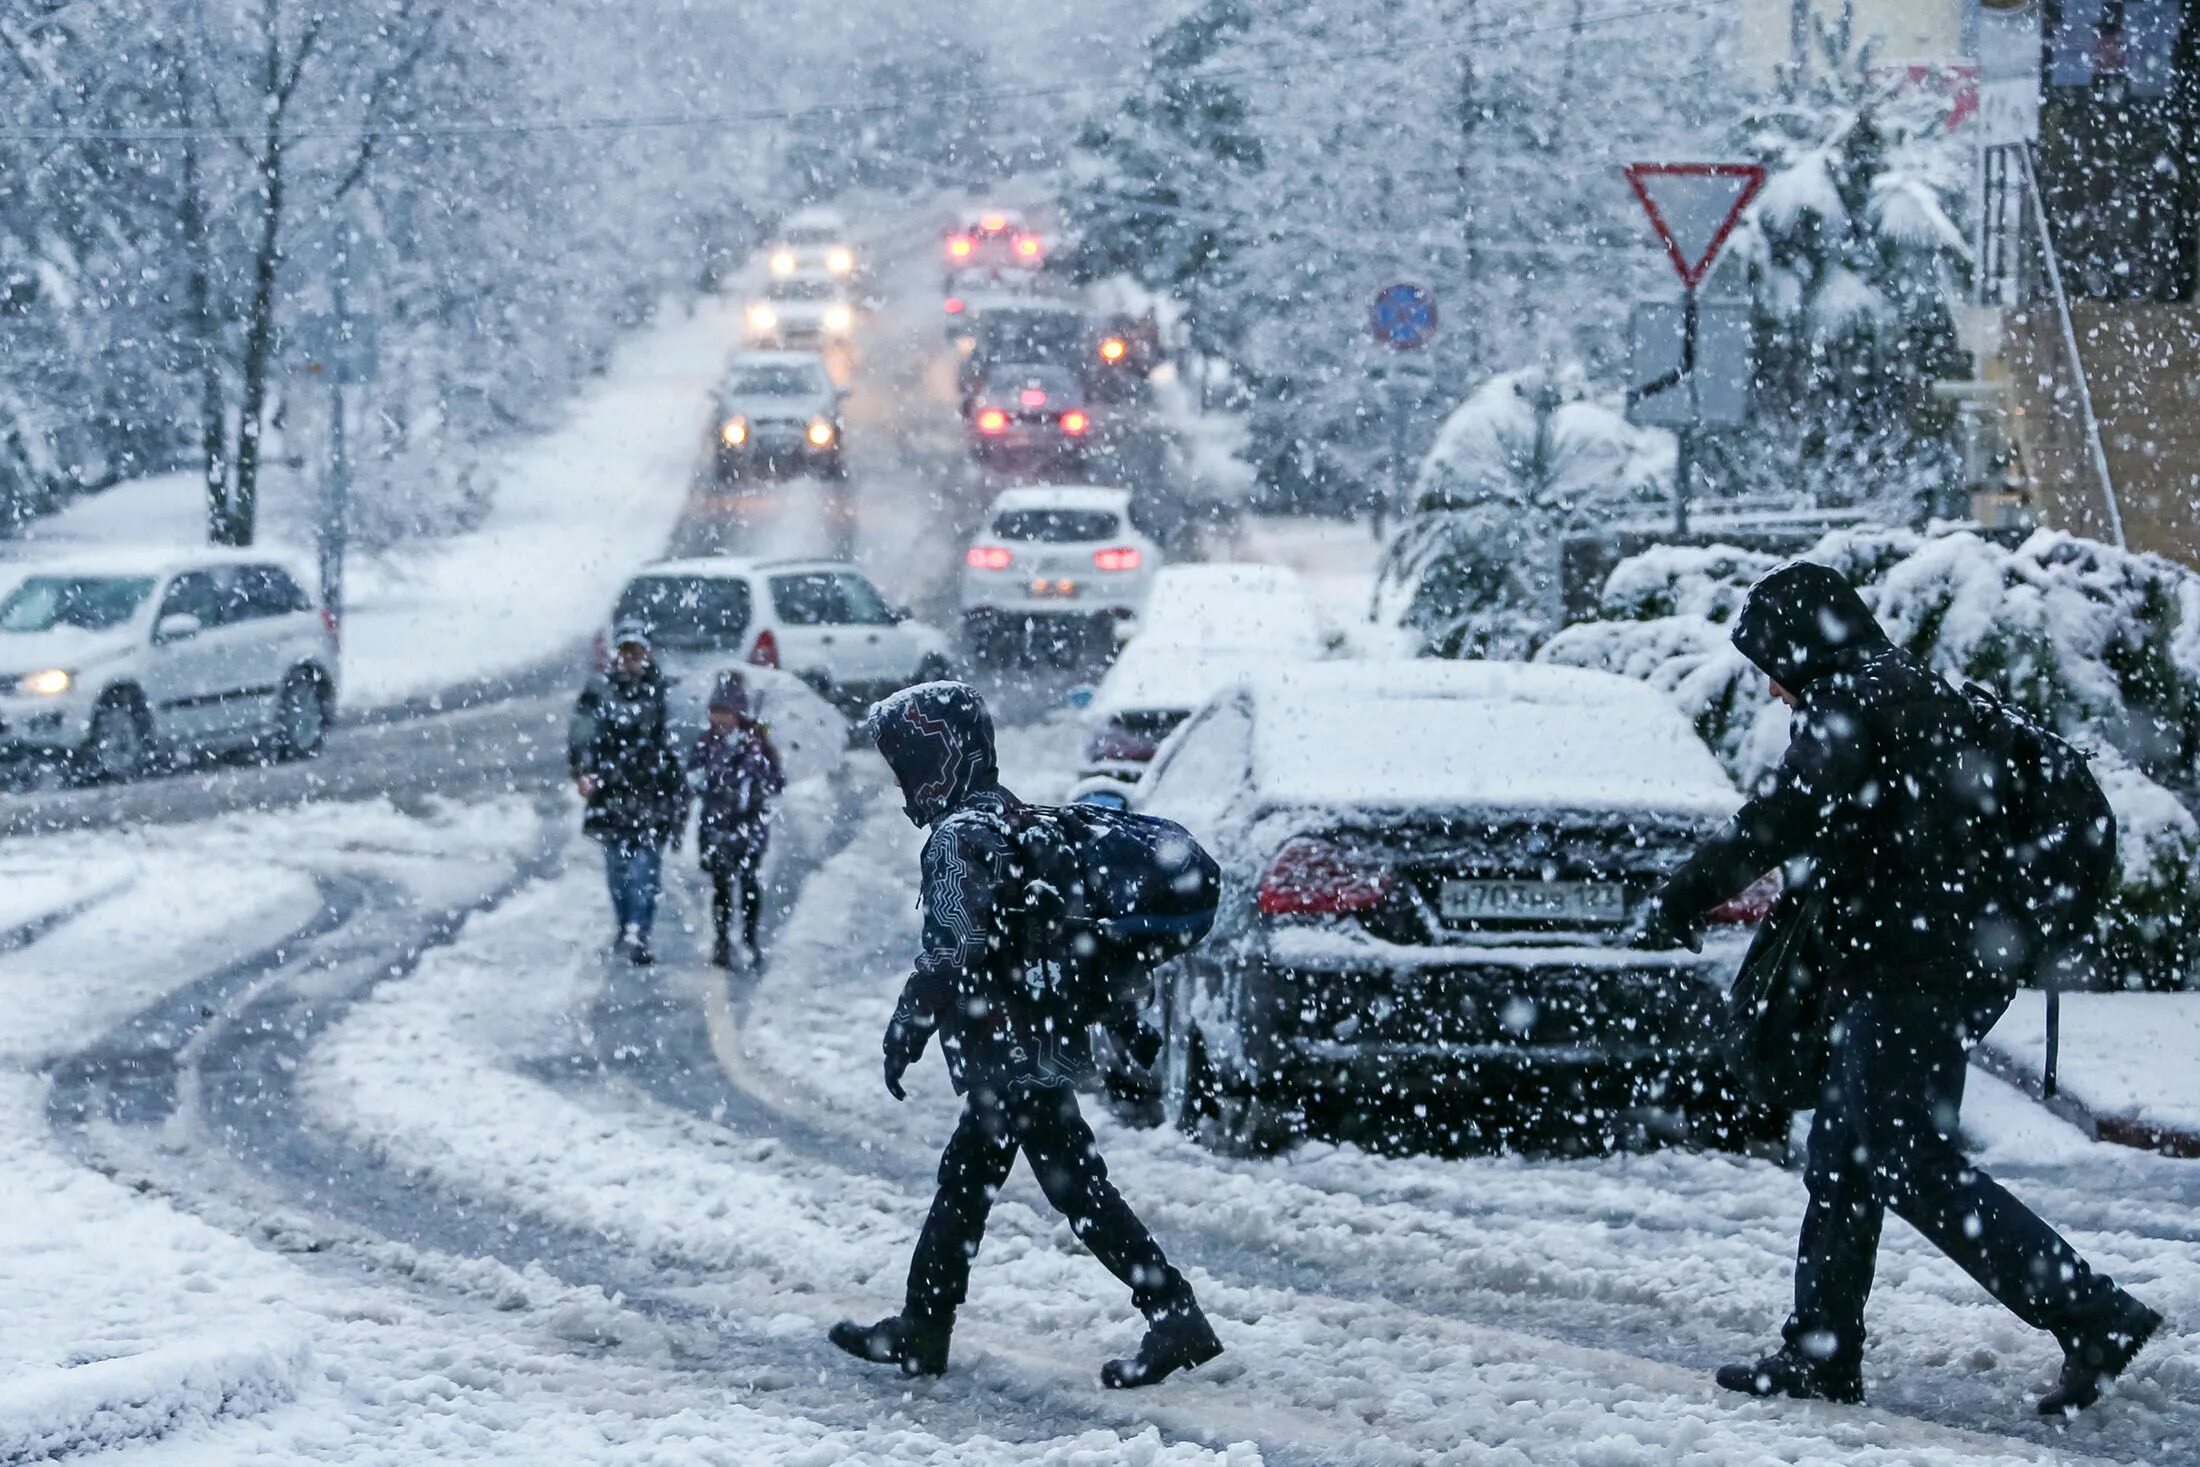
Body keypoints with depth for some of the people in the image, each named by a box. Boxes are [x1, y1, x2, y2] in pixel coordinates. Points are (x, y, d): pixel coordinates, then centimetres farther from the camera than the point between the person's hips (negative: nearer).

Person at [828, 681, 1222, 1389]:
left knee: (1075, 1185, -8)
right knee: (964, 1181, 15)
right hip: (1035, 1041, 10)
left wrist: (905, 1030, -12)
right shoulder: (1013, 820, 15)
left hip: (1009, 1052, -10)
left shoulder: (962, 837, -15)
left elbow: (956, 953, -21)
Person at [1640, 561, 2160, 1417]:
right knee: (1841, 1162, 15)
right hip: (1970, 957, 10)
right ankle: (1822, 1353, 18)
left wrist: (1682, 897, -17)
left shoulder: (1849, 703, -10)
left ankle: (2094, 1319, -15)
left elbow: (1786, 818, -22)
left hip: (1908, 973, -10)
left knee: (1915, 1171, -10)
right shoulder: (1921, 692, 19)